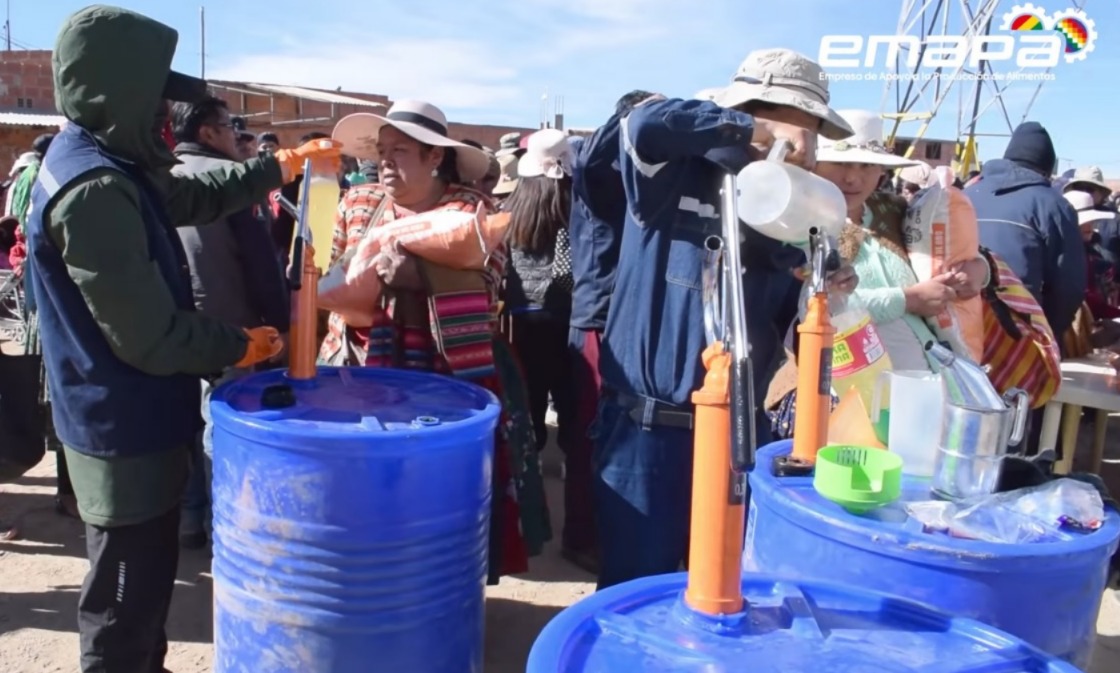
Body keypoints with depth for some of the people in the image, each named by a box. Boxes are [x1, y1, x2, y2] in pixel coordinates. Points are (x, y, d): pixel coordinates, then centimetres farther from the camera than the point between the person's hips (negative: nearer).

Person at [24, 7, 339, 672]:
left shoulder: (108, 165, 7)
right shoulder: (94, 191, -26)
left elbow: (198, 195, 24)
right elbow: (153, 339, -26)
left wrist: (286, 163, 23)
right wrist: (242, 346, -10)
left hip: (131, 421, 10)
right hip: (127, 430, -10)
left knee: (142, 585, 25)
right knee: (126, 600, 5)